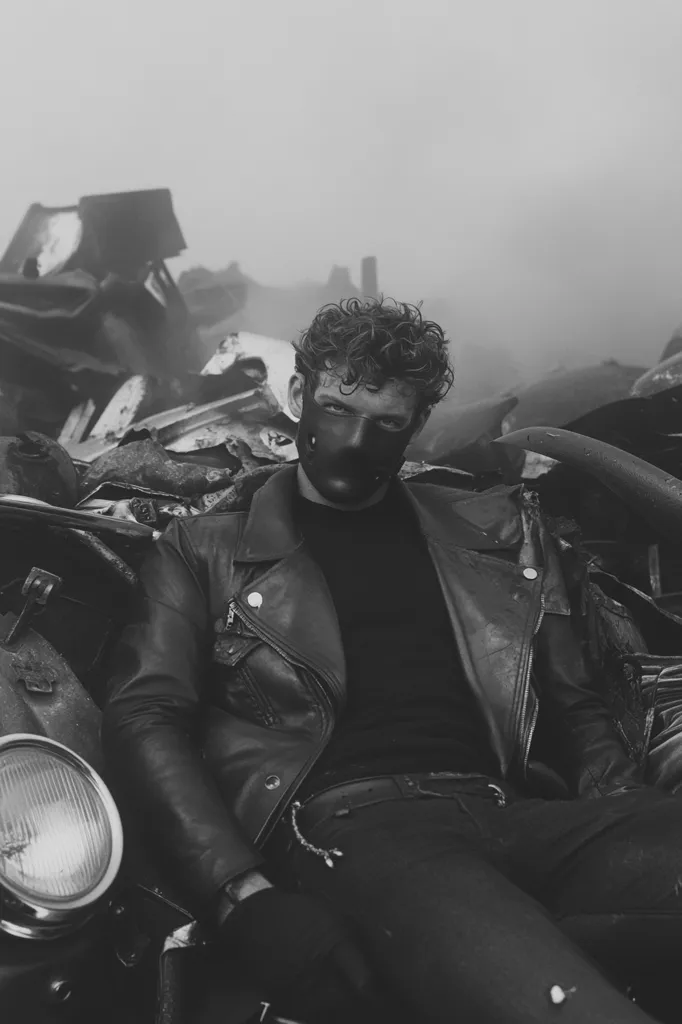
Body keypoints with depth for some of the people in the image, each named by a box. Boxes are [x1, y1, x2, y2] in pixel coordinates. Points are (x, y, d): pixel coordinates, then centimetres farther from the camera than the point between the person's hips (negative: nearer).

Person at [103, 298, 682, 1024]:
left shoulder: (499, 531, 25)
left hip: (518, 812, 5)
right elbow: (145, 719, 4)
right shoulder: (205, 551, 17)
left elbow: (574, 711, 23)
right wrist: (247, 897, -13)